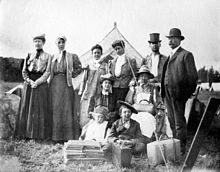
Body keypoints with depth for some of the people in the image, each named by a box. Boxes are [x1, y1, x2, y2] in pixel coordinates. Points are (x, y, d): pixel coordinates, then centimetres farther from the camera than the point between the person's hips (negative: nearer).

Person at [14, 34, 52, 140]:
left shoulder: (47, 56, 6)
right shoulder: (29, 56, 14)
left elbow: (47, 72, -2)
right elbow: (24, 71, 9)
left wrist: (37, 82, -14)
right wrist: (29, 81, -8)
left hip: (41, 85, -3)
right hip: (28, 84, 3)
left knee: (40, 108, -4)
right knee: (26, 108, 1)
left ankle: (40, 134, 0)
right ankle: (26, 133, 6)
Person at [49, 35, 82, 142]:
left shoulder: (71, 56, 6)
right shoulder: (53, 57, 14)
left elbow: (79, 68, 11)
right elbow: (49, 71, 22)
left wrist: (71, 75, 0)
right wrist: (50, 80, 7)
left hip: (66, 84, -3)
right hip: (54, 84, 3)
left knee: (66, 108, -5)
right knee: (55, 109, 2)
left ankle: (68, 135, 0)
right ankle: (56, 135, 7)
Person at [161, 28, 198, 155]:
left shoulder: (186, 55, -4)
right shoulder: (170, 56, 19)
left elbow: (193, 76, -6)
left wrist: (189, 93, -6)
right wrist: (163, 91, 11)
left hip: (178, 93, -7)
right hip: (167, 93, 7)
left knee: (179, 122, -3)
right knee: (172, 121, 13)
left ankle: (182, 149, 6)